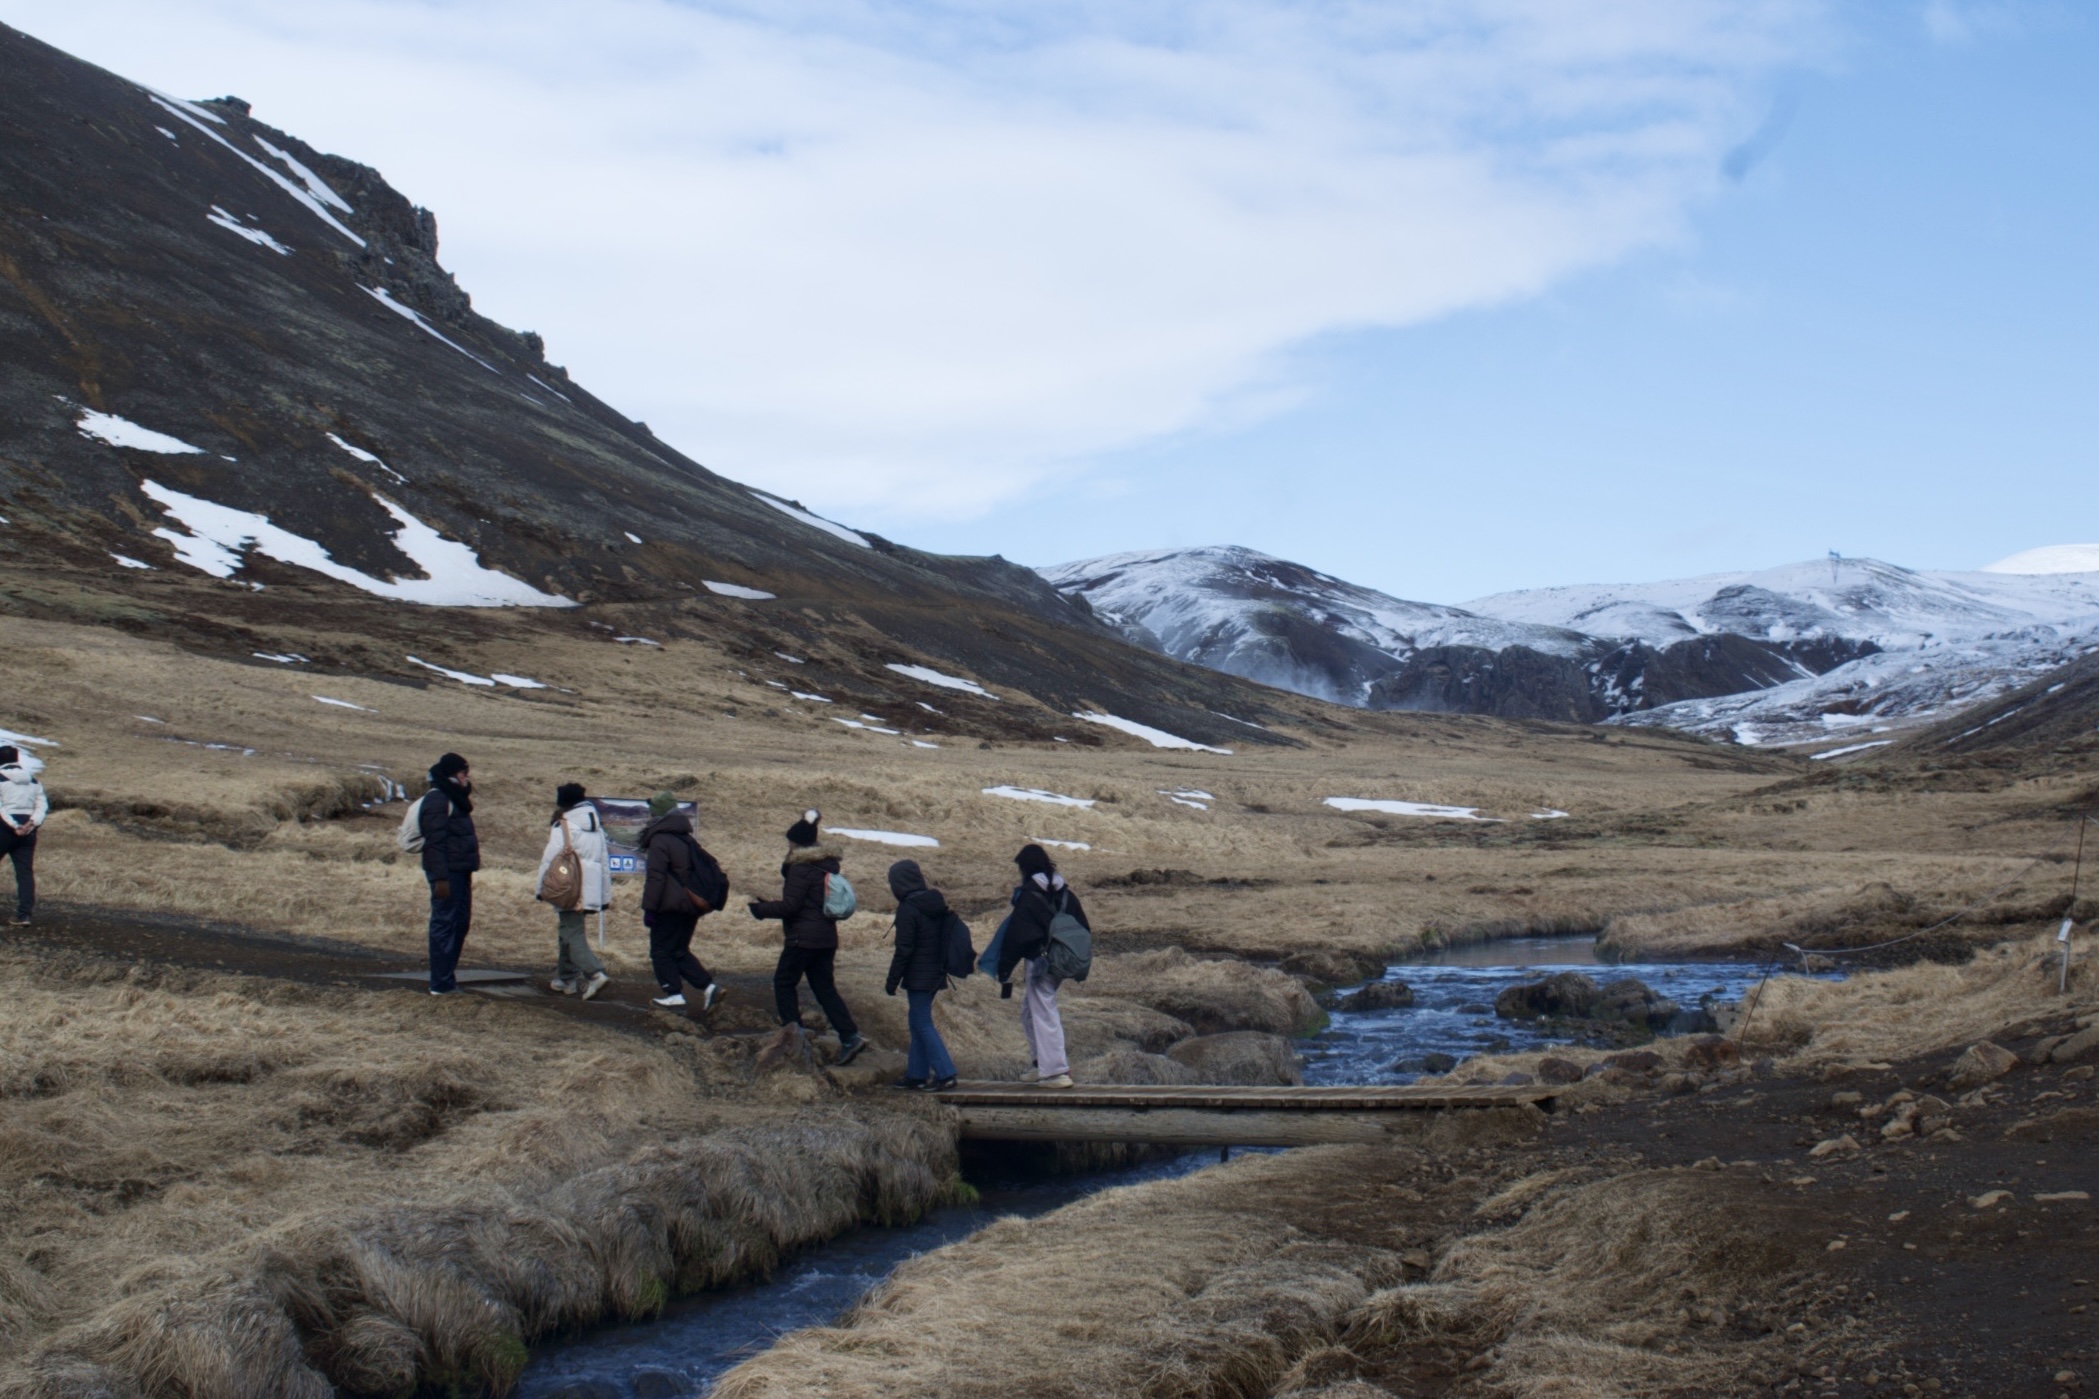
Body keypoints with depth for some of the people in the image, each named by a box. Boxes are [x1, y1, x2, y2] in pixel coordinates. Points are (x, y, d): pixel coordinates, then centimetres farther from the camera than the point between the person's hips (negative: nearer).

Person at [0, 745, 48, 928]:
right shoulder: (33, 780, 14)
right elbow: (42, 805, 8)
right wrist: (33, 822, -5)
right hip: (27, 829, 5)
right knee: (25, 871, 3)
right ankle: (24, 914, -4)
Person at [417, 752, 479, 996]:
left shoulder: (455, 799, 18)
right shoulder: (436, 800, -14)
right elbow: (435, 842, -20)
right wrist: (440, 877, -24)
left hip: (460, 870, 10)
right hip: (448, 872, -10)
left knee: (461, 922, 16)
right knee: (444, 923, -6)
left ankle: (448, 974, 26)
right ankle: (441, 984, -3)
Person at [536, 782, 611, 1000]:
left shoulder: (563, 827, -9)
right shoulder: (597, 827, 15)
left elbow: (549, 859, -11)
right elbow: (605, 861, 17)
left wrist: (541, 887, -1)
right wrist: (606, 895, 20)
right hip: (591, 890, 7)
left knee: (572, 934, -8)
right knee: (569, 931, 18)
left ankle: (594, 974, -24)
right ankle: (565, 978, 23)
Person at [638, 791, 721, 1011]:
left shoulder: (659, 841, -12)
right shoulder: (688, 840, 15)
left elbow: (656, 877, -18)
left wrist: (649, 908, -15)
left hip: (670, 908, -8)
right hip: (691, 906, 8)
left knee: (661, 951, 2)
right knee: (680, 951, 16)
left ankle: (674, 995, -2)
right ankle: (708, 987, 5)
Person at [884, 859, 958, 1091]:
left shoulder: (907, 909, -16)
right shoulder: (937, 904, 9)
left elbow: (903, 950, -17)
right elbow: (945, 940, 16)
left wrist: (892, 980, -10)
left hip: (918, 976, -8)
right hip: (936, 974, 8)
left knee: (923, 1024, -4)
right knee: (918, 1022, 15)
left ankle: (945, 1073, -8)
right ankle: (916, 1074, 19)